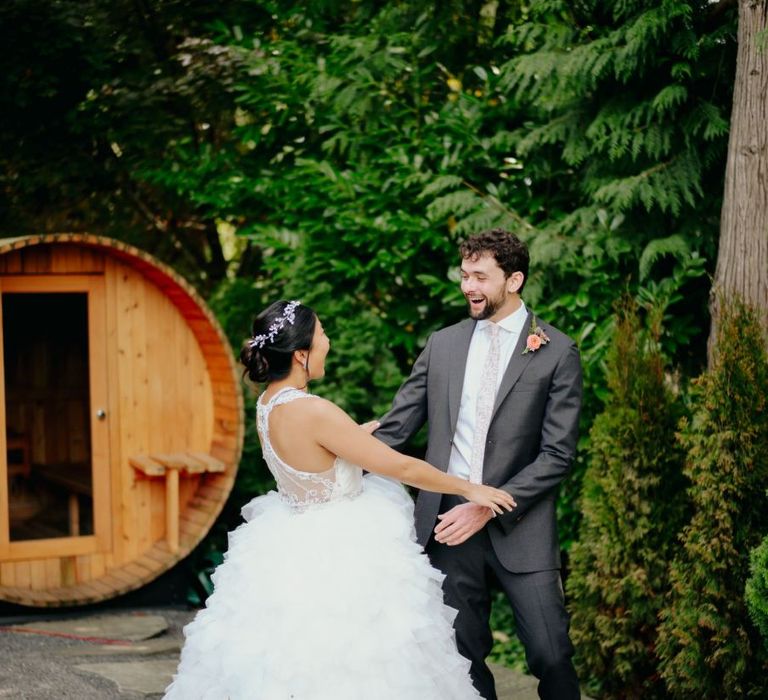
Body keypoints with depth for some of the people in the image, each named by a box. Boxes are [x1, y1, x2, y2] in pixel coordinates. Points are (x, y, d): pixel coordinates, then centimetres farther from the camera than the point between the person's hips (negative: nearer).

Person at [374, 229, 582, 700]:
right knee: (464, 655, 12)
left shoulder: (557, 352, -3)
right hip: (447, 520, 3)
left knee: (551, 655, -3)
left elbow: (558, 453, -8)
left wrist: (489, 508, -15)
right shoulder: (442, 344, 9)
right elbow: (395, 428, 9)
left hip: (518, 527, -3)